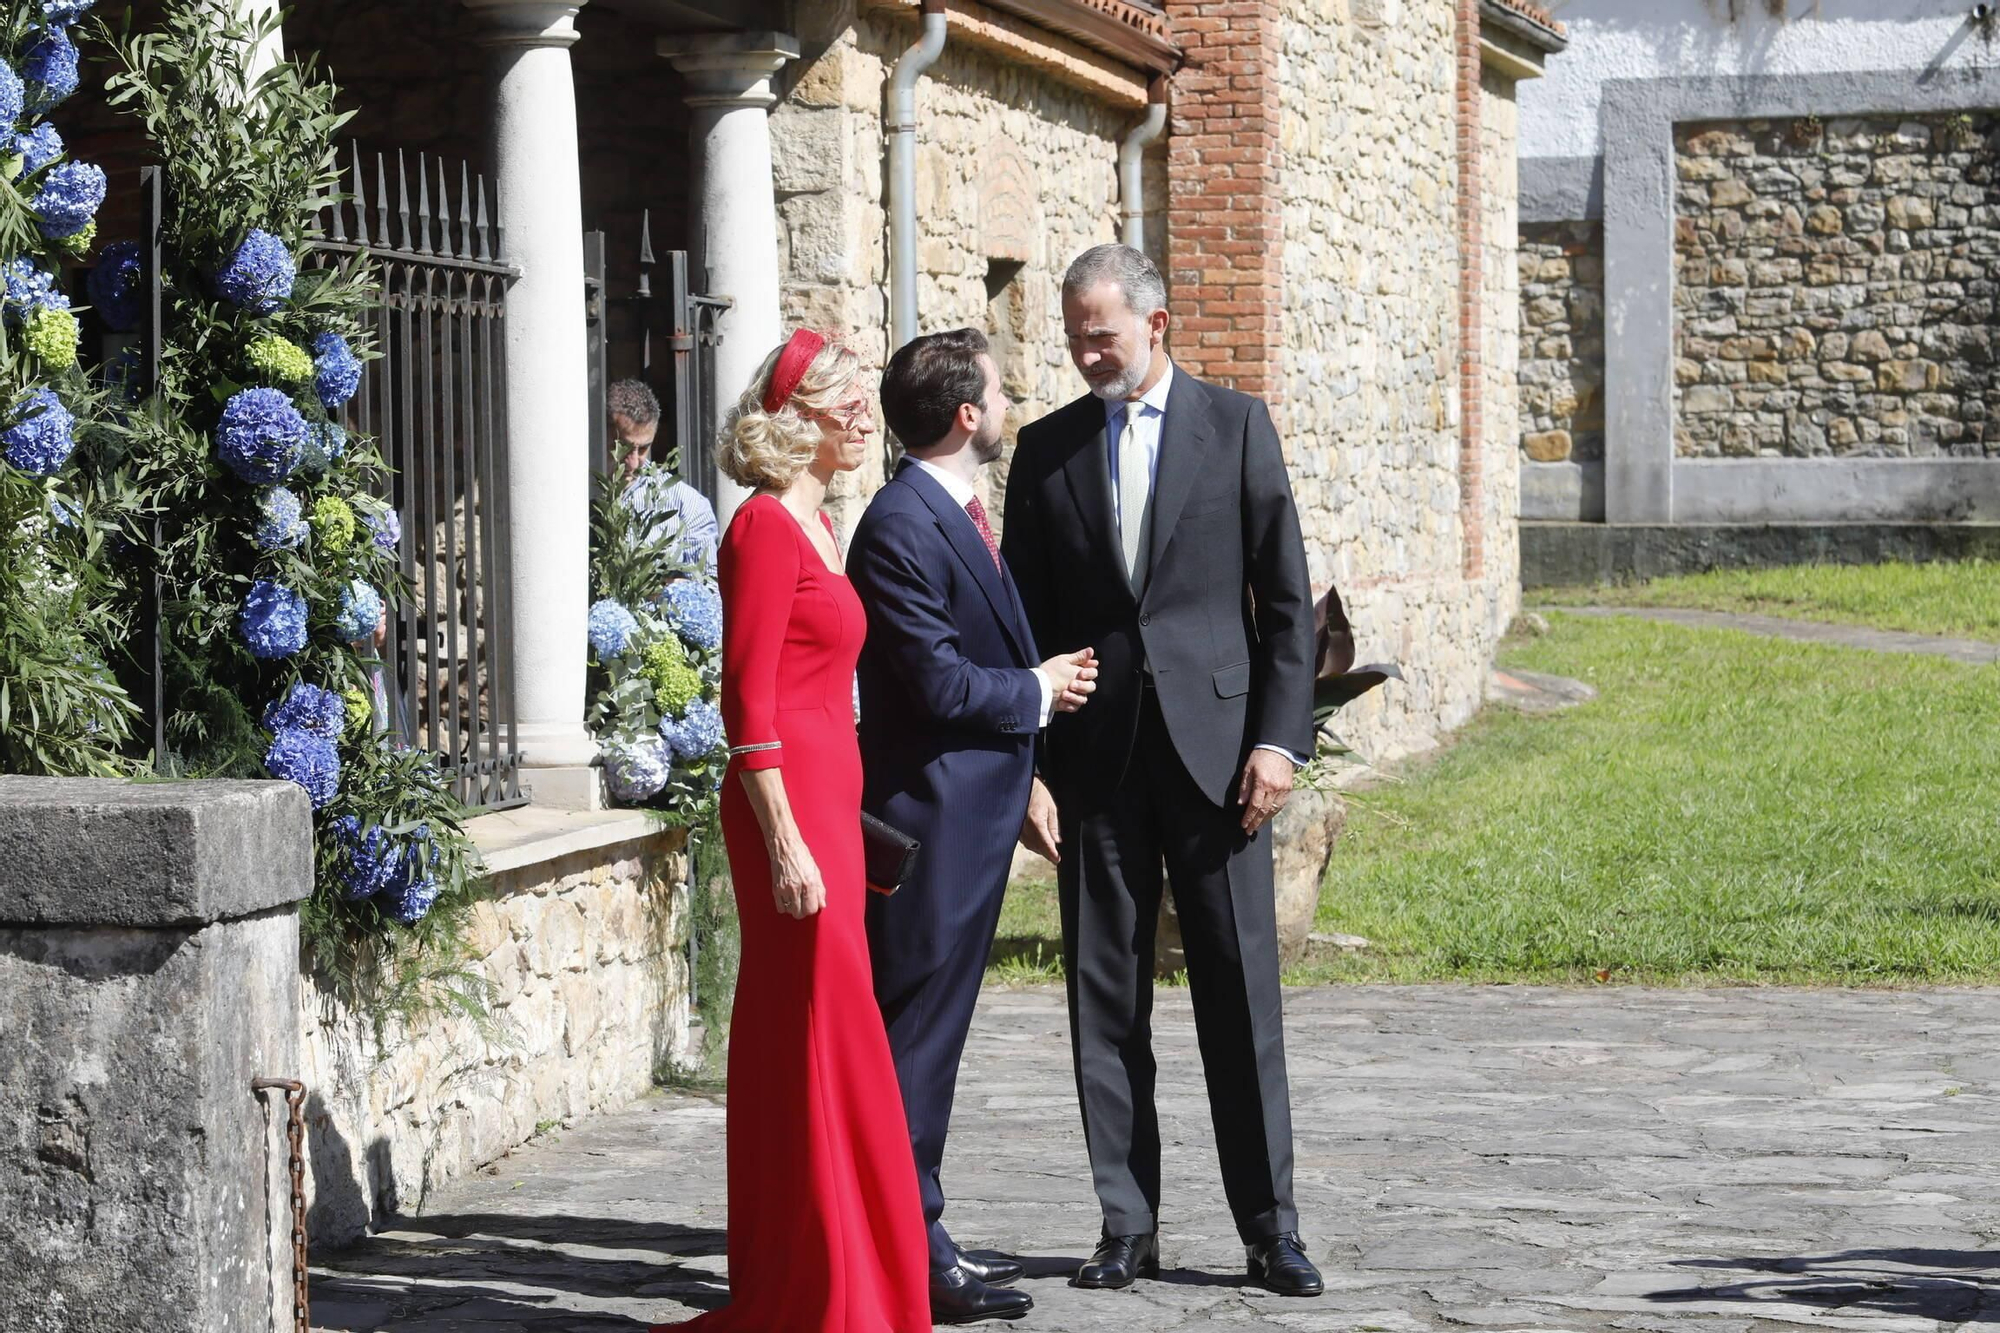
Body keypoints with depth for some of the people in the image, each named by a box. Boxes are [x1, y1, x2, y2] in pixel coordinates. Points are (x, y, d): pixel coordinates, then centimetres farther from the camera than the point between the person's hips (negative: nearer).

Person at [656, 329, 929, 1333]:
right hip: (790, 800, -9)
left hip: (825, 797, 9)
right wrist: (786, 842, -20)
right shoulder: (766, 526, -12)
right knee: (821, 1036, -7)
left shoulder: (815, 523, 16)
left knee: (794, 1042, 12)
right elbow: (748, 700, -16)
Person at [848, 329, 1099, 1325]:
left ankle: (918, 1236, 21)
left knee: (934, 1027, 14)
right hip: (930, 809, -10)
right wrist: (1038, 693, -8)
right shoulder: (901, 525, -18)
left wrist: (1044, 680, 9)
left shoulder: (960, 513, 14)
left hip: (973, 810, 10)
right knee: (915, 1028, -6)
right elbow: (938, 682, -21)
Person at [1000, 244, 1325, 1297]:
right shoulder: (1046, 450, 10)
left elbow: (1287, 598, 3)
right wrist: (1027, 766, 2)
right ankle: (1127, 1227, 10)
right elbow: (1023, 620, 9)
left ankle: (1269, 1228, 5)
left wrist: (1279, 737, -6)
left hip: (1215, 744, -2)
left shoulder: (1235, 426, 4)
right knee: (1105, 1001, 4)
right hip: (1096, 758, 2)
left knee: (1241, 993, -1)